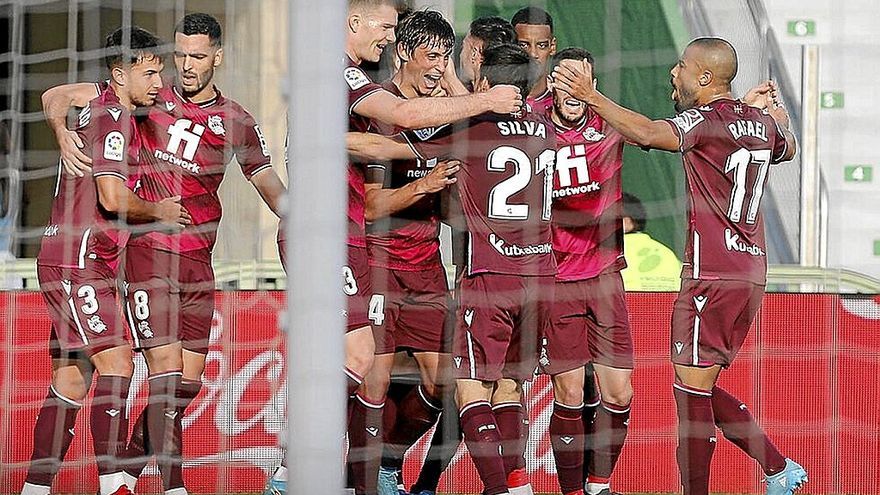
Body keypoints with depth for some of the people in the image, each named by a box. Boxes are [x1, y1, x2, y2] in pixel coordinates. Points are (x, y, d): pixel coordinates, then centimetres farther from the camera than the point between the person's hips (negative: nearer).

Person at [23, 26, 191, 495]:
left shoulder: (100, 109, 16)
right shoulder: (113, 118, -13)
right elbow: (113, 197, -21)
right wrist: (158, 211, -5)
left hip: (87, 264, 10)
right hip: (77, 262, -10)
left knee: (73, 381, 9)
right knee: (116, 363, -17)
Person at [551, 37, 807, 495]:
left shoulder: (706, 120, -13)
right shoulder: (761, 121, 11)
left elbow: (649, 133, -32)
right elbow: (787, 148, 35)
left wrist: (592, 96, -33)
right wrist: (778, 112, 52)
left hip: (712, 275, -9)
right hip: (750, 271, 9)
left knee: (691, 389, -4)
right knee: (702, 388, 18)